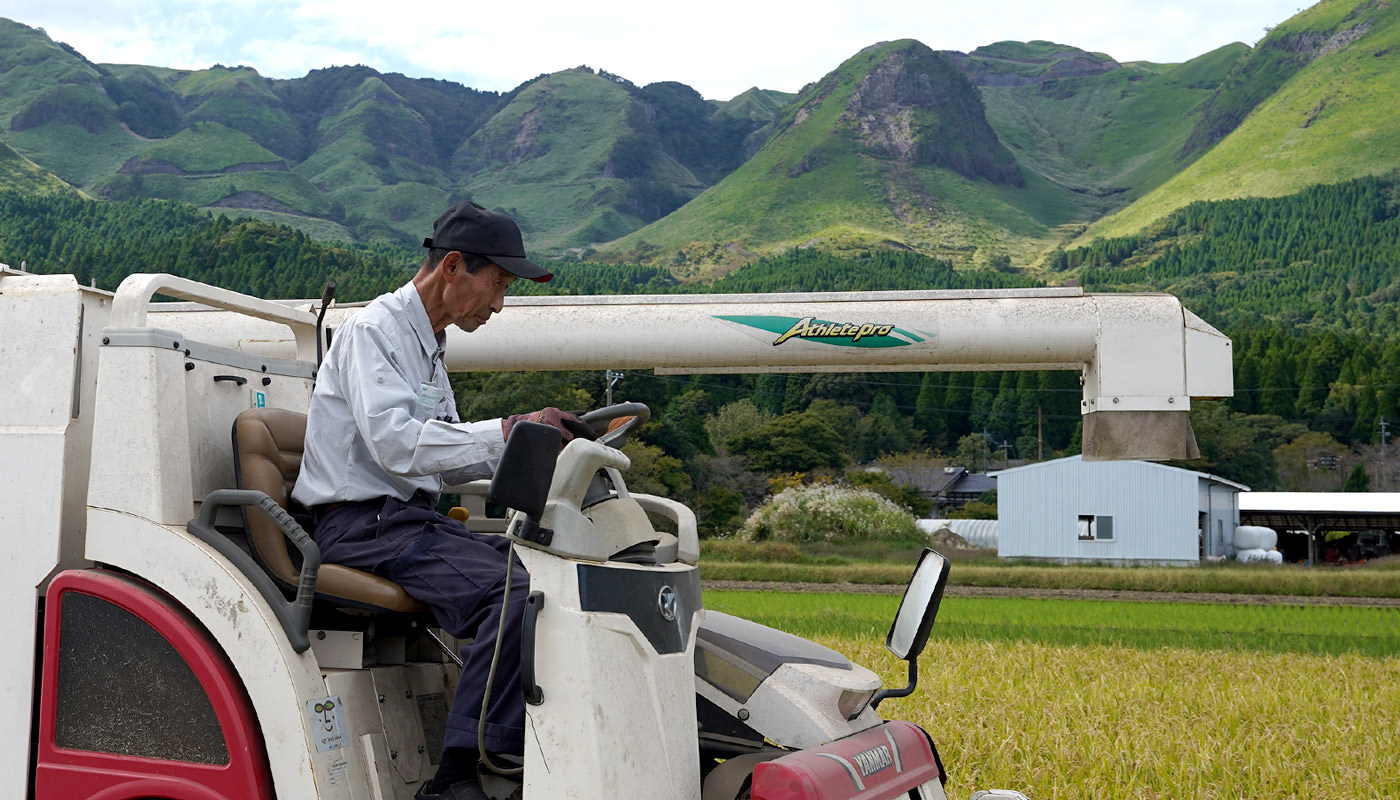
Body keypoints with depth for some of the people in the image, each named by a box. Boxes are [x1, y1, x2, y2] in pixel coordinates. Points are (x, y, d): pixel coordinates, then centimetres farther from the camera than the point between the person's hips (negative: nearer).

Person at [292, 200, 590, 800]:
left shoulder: (427, 345, 22)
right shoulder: (373, 331, -8)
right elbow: (394, 442, -24)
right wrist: (506, 432, -26)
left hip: (414, 518, 9)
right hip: (364, 525, -9)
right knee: (513, 593, -28)